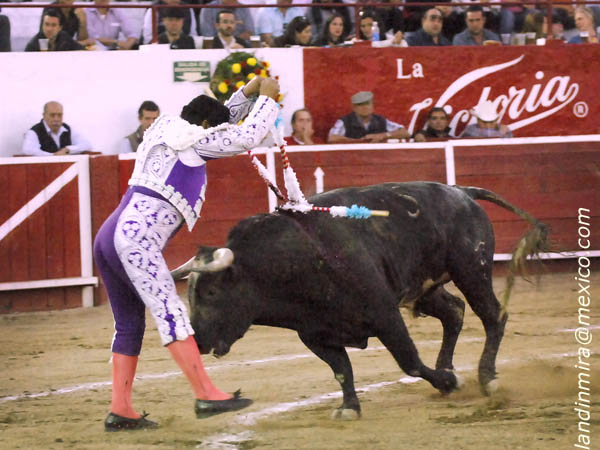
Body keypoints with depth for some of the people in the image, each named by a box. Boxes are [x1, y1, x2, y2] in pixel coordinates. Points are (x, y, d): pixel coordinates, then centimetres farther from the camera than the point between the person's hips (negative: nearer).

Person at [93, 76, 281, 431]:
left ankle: (120, 411, 8)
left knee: (130, 325, 11)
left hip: (108, 240, 10)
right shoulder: (190, 141, 0)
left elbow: (222, 122, 39)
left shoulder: (167, 135, 26)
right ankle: (206, 395, -18)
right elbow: (248, 137, 0)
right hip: (137, 238, -10)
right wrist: (268, 98, 12)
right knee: (171, 314, -13)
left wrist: (250, 92, 33)